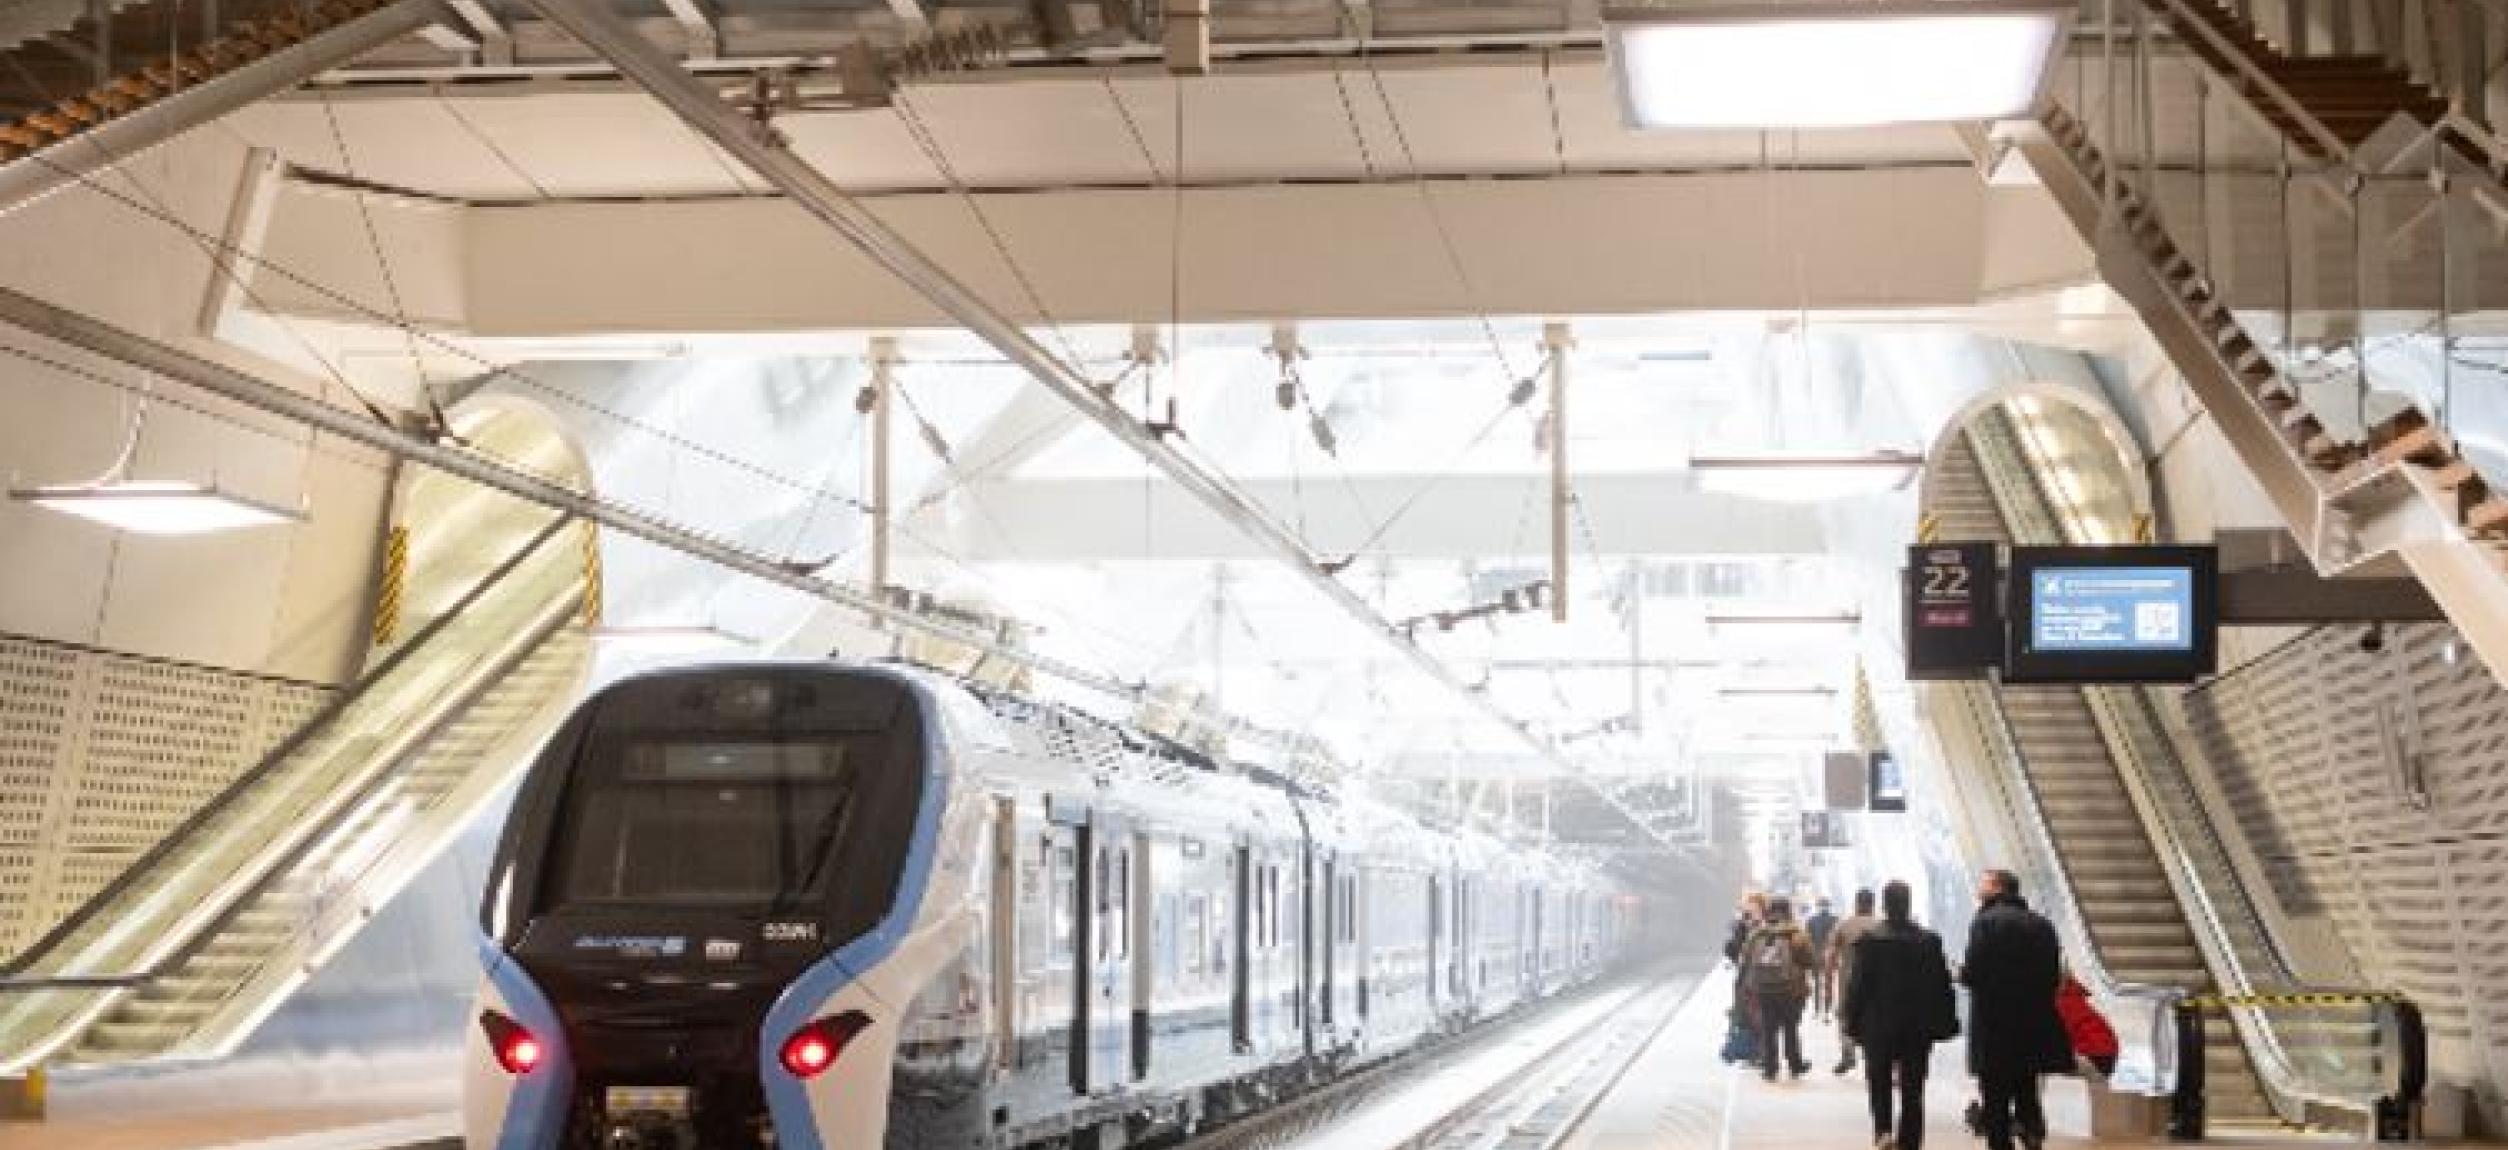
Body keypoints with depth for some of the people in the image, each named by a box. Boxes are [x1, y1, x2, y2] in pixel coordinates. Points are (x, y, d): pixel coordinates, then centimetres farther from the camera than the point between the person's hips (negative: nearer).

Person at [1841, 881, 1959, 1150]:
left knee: (1879, 1084, 9)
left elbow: (1857, 986, -8)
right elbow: (1942, 986, 1)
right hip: (1919, 1030, 2)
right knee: (1912, 1092, 9)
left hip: (1878, 1029, -2)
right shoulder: (1929, 941, -1)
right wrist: (1944, 1023, 8)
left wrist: (1852, 1023, -1)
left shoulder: (1869, 941, -9)